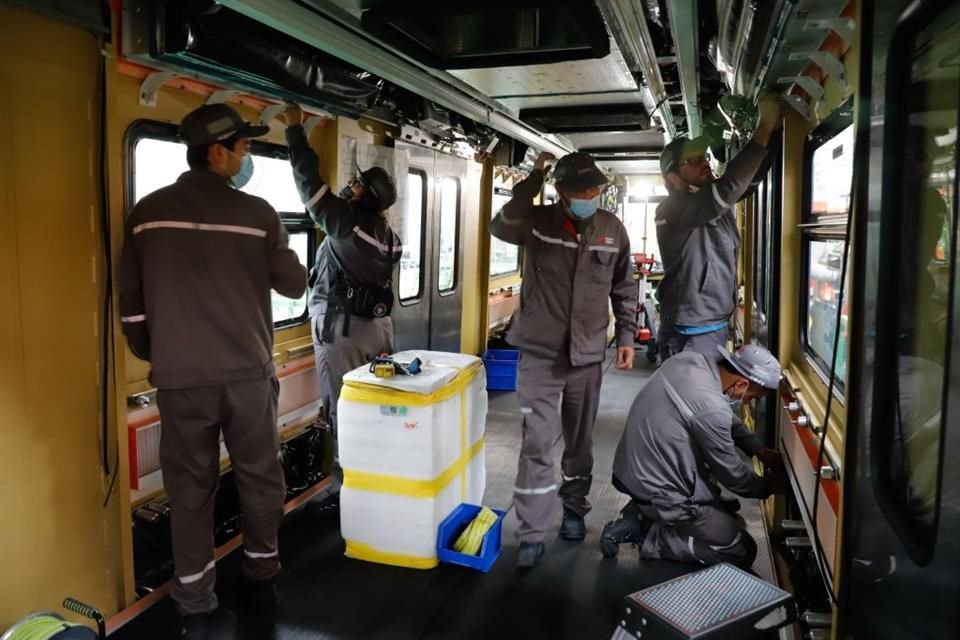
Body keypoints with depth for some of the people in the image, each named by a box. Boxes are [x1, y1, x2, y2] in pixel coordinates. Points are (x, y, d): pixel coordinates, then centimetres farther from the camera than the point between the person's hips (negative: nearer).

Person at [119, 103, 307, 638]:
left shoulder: (148, 213, 2)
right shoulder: (258, 213, -7)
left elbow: (132, 303, 6)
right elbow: (295, 286, 4)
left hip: (180, 379, 2)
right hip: (248, 373, -1)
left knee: (191, 490, 10)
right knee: (261, 478, 15)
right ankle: (262, 574, 31)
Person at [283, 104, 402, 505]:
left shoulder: (349, 223, -15)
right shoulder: (386, 233, 7)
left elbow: (311, 184, -10)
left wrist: (295, 129, -2)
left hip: (342, 328, -8)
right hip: (376, 324, 8)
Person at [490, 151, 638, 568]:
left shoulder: (613, 229, 3)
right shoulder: (538, 221, -6)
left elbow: (624, 287, 11)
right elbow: (502, 228, -29)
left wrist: (626, 335, 9)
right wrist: (531, 183, -24)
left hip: (588, 353, 3)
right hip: (540, 352, -3)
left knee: (580, 439, 16)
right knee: (537, 442, -4)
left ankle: (574, 510, 36)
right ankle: (532, 533, 6)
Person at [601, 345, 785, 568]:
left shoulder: (690, 359, -4)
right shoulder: (711, 408, -28)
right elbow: (731, 473, -11)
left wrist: (761, 450, 13)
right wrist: (769, 485, 8)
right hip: (656, 490, -8)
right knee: (742, 552, 3)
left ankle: (642, 513, 13)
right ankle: (649, 536, 0)